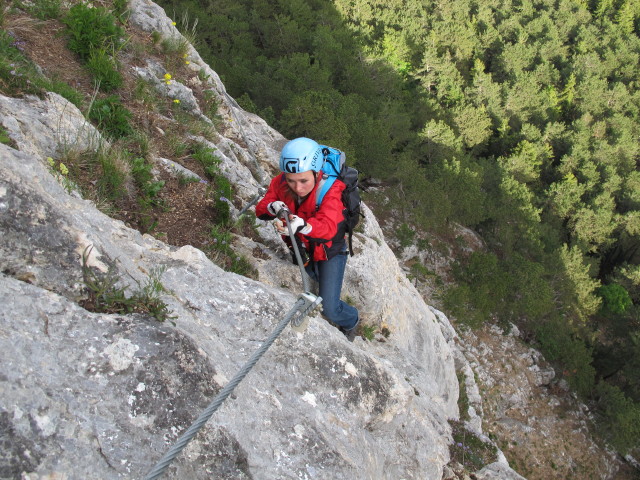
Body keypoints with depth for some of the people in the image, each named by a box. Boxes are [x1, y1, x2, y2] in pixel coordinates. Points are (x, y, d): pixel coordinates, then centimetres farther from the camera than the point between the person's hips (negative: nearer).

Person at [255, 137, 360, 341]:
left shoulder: (330, 189, -34)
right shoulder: (280, 183, -21)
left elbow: (328, 226, -48)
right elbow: (260, 209, -16)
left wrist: (302, 225, -70)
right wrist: (273, 207, -41)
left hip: (329, 251, -4)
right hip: (301, 250, 5)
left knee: (329, 309, -7)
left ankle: (351, 322, 27)